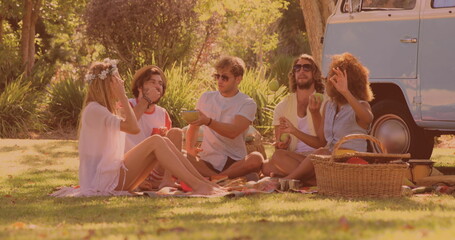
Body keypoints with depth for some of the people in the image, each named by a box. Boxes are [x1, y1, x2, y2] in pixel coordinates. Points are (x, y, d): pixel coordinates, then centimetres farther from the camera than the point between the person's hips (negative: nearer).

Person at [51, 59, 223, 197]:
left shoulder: (105, 109, 21)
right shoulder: (94, 110, -12)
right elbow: (133, 128, -21)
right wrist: (123, 96, -15)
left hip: (114, 172, 9)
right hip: (104, 179, -9)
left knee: (163, 142, -2)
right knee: (156, 142, -18)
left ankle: (206, 183, -11)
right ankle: (196, 186, -24)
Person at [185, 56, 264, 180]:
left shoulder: (247, 104, -1)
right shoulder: (206, 98, 13)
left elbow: (233, 132, -16)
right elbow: (193, 126, 21)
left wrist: (208, 121, -31)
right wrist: (189, 147, 0)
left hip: (235, 161, -2)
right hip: (208, 161, 2)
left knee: (256, 159, -35)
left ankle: (209, 177, -28)